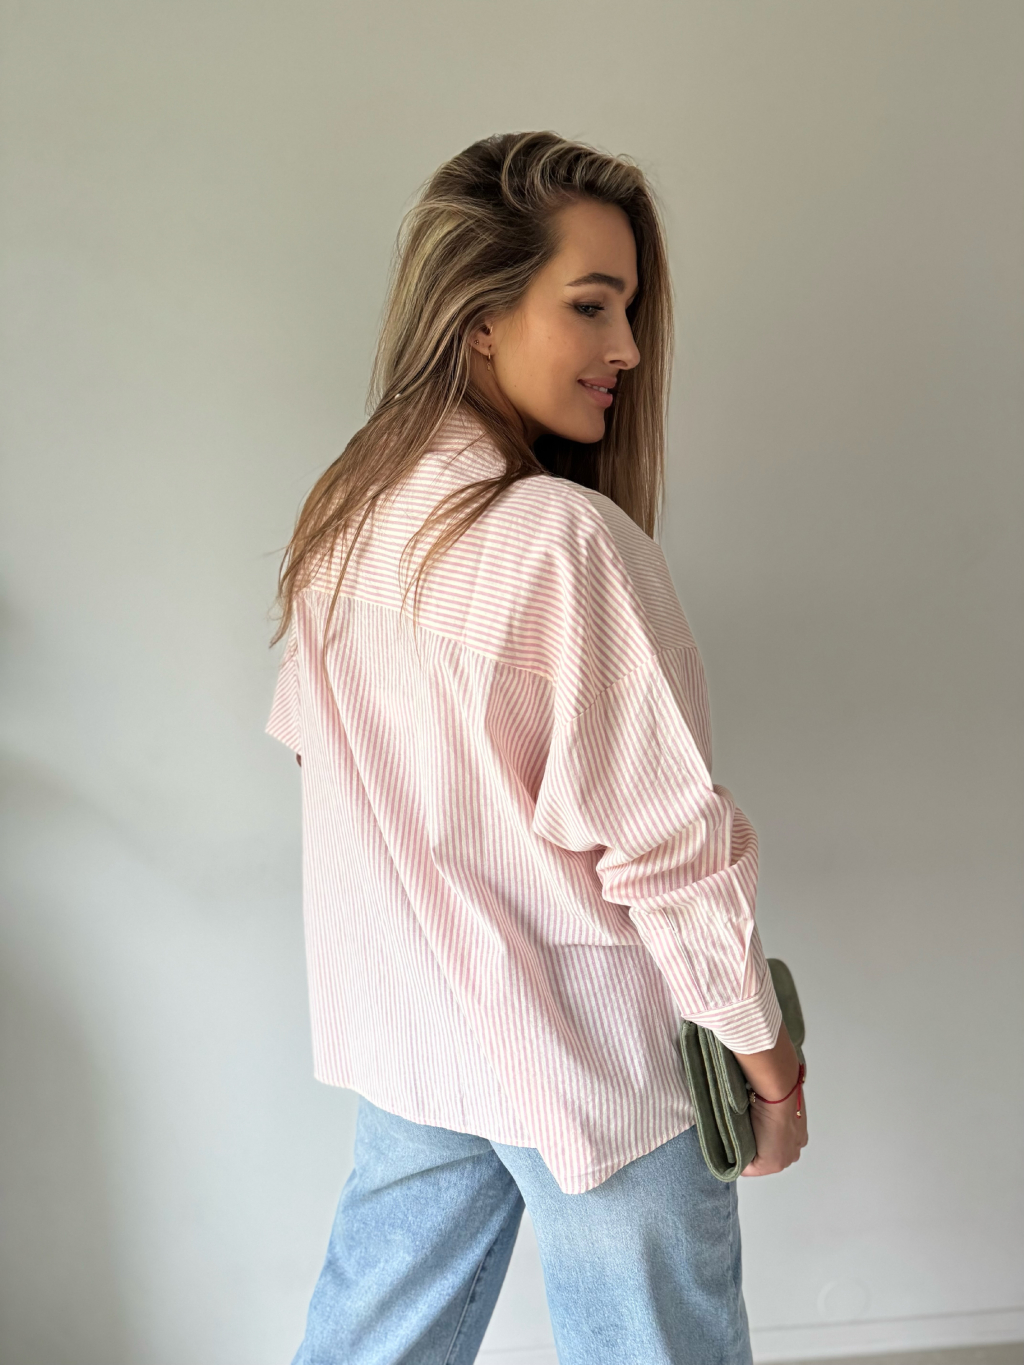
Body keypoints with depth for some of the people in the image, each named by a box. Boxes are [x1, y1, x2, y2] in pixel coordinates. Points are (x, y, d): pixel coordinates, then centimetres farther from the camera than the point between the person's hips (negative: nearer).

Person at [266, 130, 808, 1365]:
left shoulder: (344, 511, -2)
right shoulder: (564, 539, -26)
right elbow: (667, 842, -23)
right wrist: (767, 1056, -8)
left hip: (398, 1031, 7)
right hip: (589, 1062, -7)